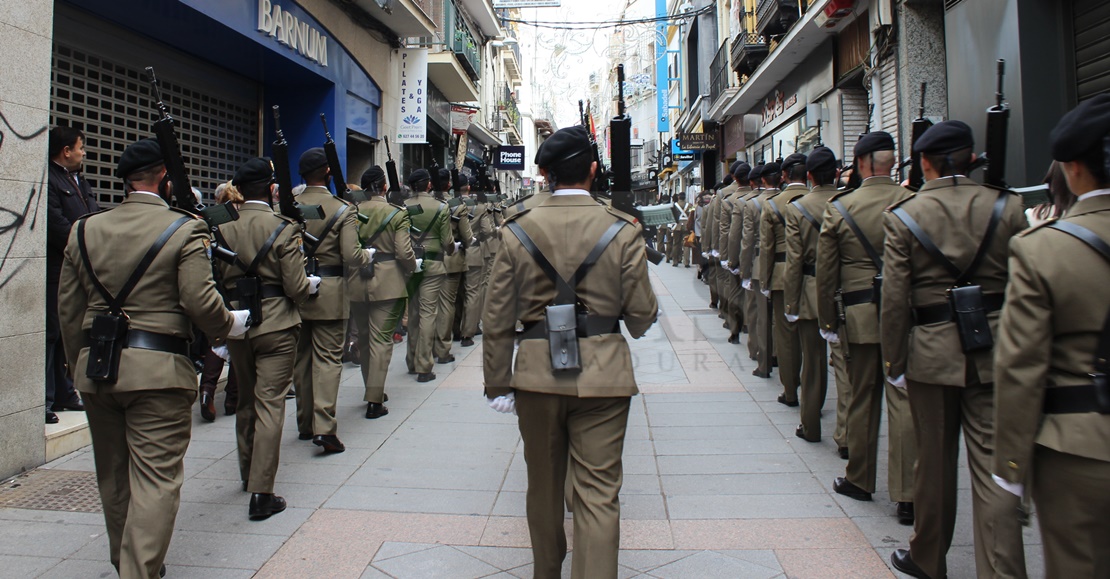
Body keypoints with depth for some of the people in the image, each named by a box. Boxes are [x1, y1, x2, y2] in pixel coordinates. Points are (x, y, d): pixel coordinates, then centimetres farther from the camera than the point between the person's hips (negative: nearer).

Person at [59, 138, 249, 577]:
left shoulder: (84, 230, 8)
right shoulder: (185, 229, -9)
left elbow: (68, 310, 10)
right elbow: (200, 302, -17)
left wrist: (79, 365, 20)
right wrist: (230, 324, 3)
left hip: (95, 367, 6)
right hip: (158, 368, -6)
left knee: (113, 475, 20)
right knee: (156, 479, -1)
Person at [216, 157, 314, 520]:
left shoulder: (222, 230, 0)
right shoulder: (284, 230, -11)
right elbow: (297, 288, -14)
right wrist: (313, 283, 8)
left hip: (236, 326, 5)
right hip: (276, 327, -4)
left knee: (246, 401, 20)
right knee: (270, 403, -1)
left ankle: (248, 474, 38)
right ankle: (261, 492, -3)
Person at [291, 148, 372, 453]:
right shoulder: (343, 210, -10)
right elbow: (351, 256, -16)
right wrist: (368, 255, 3)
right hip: (329, 294, -4)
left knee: (301, 357, 15)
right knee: (327, 358, 0)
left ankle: (305, 422, 25)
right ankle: (324, 426, -7)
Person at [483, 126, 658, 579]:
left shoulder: (517, 231, -3)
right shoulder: (623, 231, -7)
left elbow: (497, 320, -1)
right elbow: (642, 315, -4)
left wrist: (498, 385, 8)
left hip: (537, 373, 2)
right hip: (602, 374, -2)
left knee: (544, 486, 21)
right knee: (598, 495, 5)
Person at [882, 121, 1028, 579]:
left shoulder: (902, 216, -8)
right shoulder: (1007, 207, -1)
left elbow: (895, 300, -9)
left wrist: (894, 363, 0)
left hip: (932, 351, -1)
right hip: (994, 350, 2)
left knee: (934, 459, 13)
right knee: (992, 463, 5)